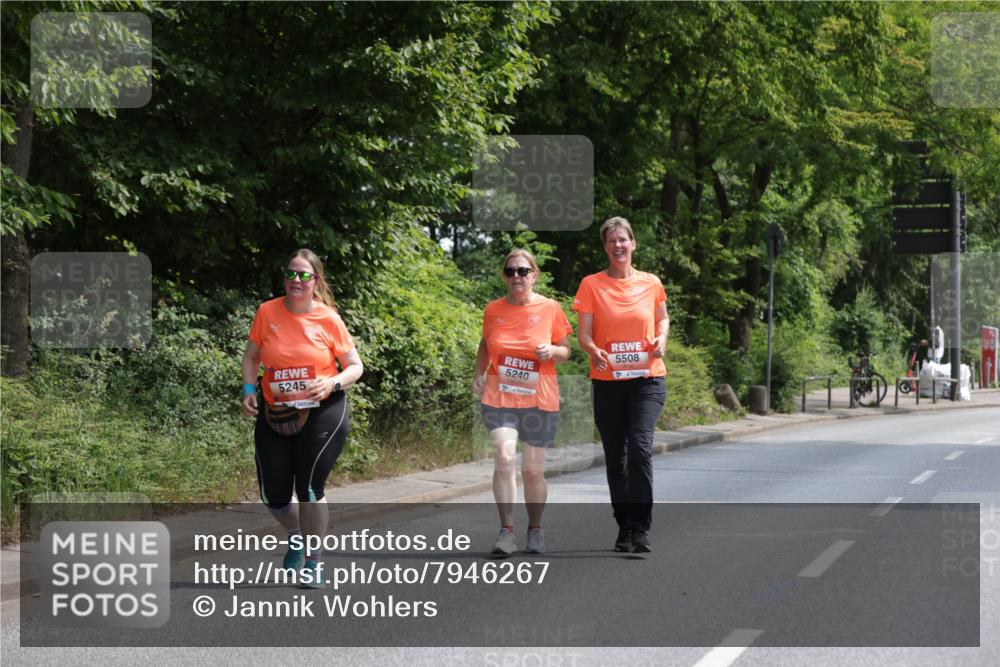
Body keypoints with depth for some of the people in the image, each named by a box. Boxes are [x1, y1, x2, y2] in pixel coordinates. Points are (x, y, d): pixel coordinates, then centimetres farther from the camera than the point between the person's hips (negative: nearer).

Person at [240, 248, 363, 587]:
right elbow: (251, 356, 10)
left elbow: (355, 366, 1)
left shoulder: (328, 319, -6)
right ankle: (298, 535, 38)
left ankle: (314, 562, 8)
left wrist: (332, 383, -19)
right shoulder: (267, 312, -2)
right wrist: (249, 389, -6)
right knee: (272, 495, 5)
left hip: (322, 412, -3)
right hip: (274, 415, 3)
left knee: (309, 488, -10)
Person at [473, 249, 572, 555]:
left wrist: (551, 351, -17)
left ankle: (535, 530, 26)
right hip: (499, 396, 0)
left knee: (533, 470, 6)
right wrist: (479, 374, 3)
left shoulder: (550, 308, -2)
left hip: (539, 400, 0)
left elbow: (565, 351, 5)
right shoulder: (493, 309, 3)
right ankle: (507, 531, -13)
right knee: (504, 457, -18)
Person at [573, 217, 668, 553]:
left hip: (647, 378, -1)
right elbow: (584, 333, -2)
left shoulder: (651, 283, 5)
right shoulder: (592, 284, 2)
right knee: (615, 456, 8)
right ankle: (624, 527, 21)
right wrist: (594, 351, -24)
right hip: (607, 381, 1)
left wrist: (661, 339, 0)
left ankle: (641, 529, -14)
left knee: (640, 447, -18)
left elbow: (662, 318, 22)